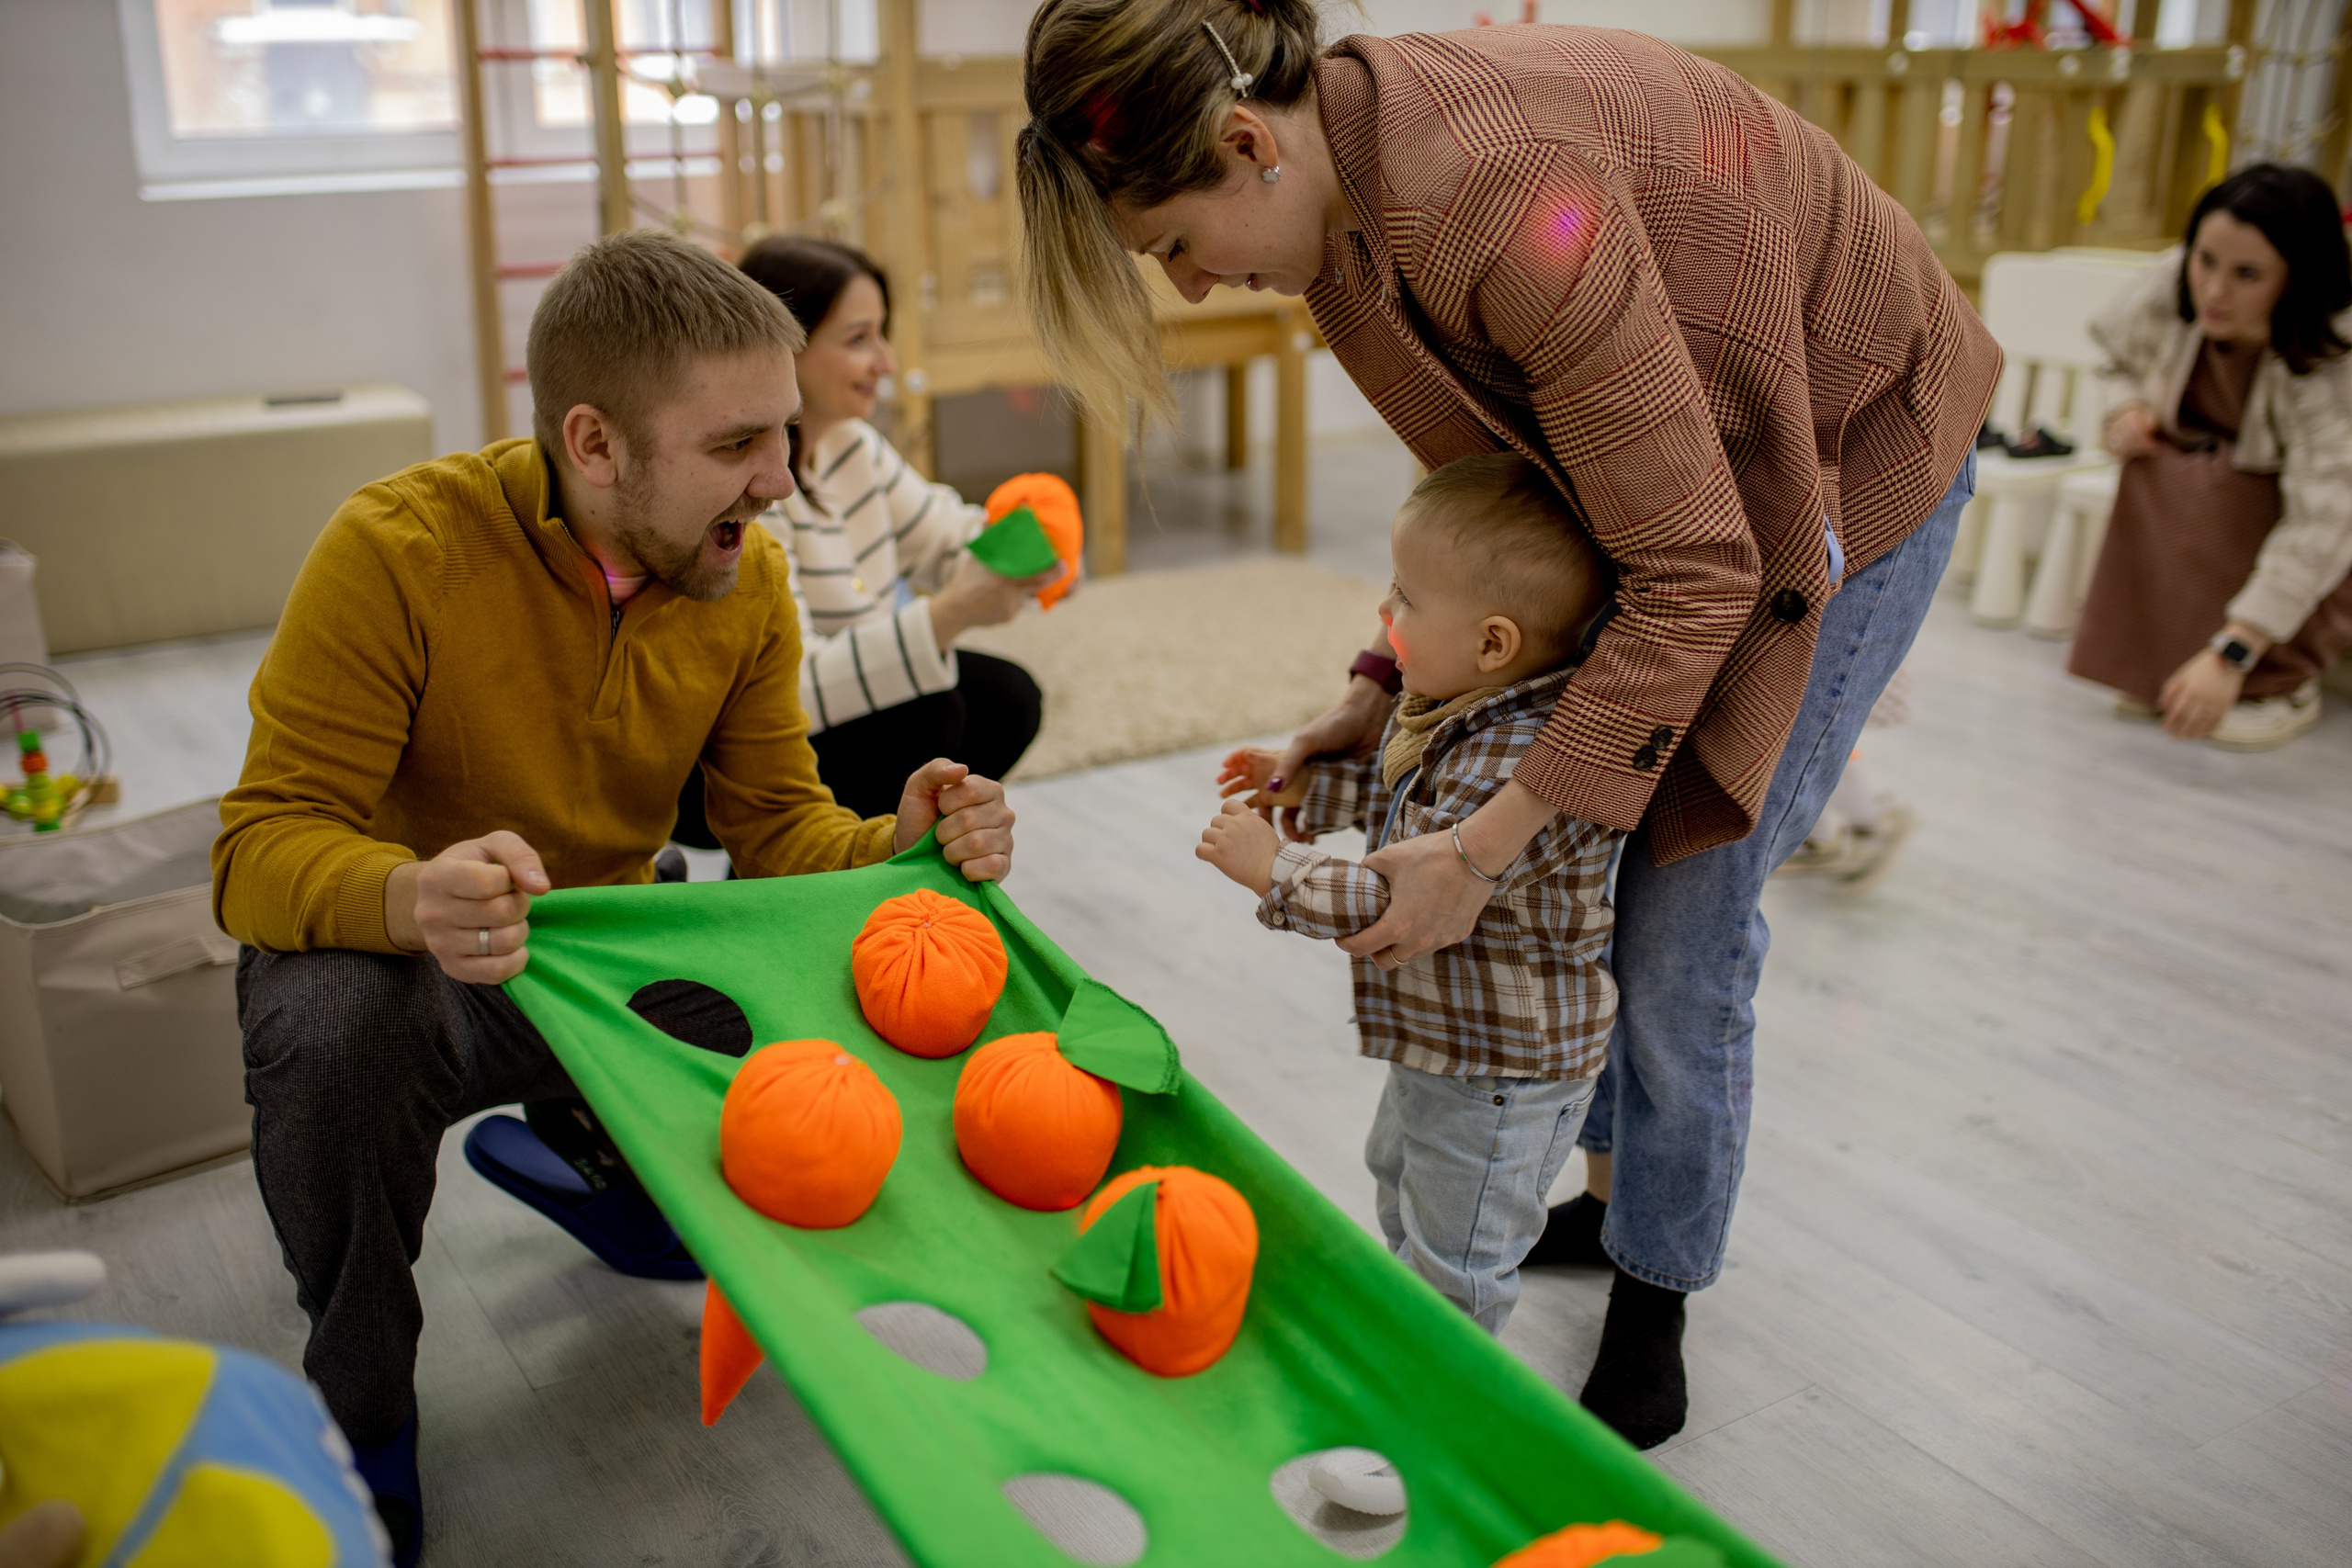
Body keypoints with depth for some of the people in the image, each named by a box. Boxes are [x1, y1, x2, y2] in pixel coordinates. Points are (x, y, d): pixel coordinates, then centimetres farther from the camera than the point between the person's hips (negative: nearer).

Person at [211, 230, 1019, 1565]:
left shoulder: (747, 574, -10)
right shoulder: (399, 552, -25)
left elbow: (776, 828, -5)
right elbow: (261, 851, -26)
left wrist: (901, 846, -28)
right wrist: (413, 898, -49)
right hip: (389, 954, -4)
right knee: (336, 1030, -38)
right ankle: (362, 1406, -6)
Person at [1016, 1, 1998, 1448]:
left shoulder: (1508, 197, -37)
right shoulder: (1351, 181, -9)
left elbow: (1698, 570, -34)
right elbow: (1480, 466, 4)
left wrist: (1484, 850, -32)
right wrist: (1383, 692, -4)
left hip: (1850, 455, -8)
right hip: (1656, 456, 8)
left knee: (1684, 906, -5)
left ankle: (1649, 1346, 15)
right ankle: (1620, 1195, 33)